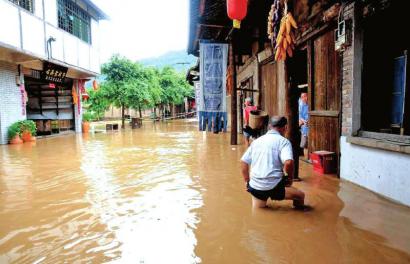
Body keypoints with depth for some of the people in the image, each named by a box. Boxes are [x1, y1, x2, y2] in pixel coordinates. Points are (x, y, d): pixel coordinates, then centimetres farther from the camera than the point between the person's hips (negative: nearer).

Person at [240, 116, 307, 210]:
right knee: (300, 195, 13)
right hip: (274, 186, -5)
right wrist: (290, 178, -2)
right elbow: (288, 162, -20)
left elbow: (243, 162, 13)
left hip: (255, 186, 5)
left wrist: (247, 182, 21)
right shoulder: (283, 141, -4)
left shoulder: (257, 141, 14)